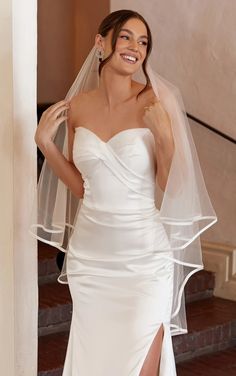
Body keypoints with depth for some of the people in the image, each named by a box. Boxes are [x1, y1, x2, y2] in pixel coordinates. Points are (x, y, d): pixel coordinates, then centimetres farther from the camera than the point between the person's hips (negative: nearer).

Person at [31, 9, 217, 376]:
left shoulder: (155, 101, -9)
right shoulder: (77, 106, 3)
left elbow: (172, 187, -9)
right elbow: (79, 186, 11)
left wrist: (164, 135, -22)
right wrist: (45, 141, 3)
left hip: (143, 254, -4)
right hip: (89, 253, 4)